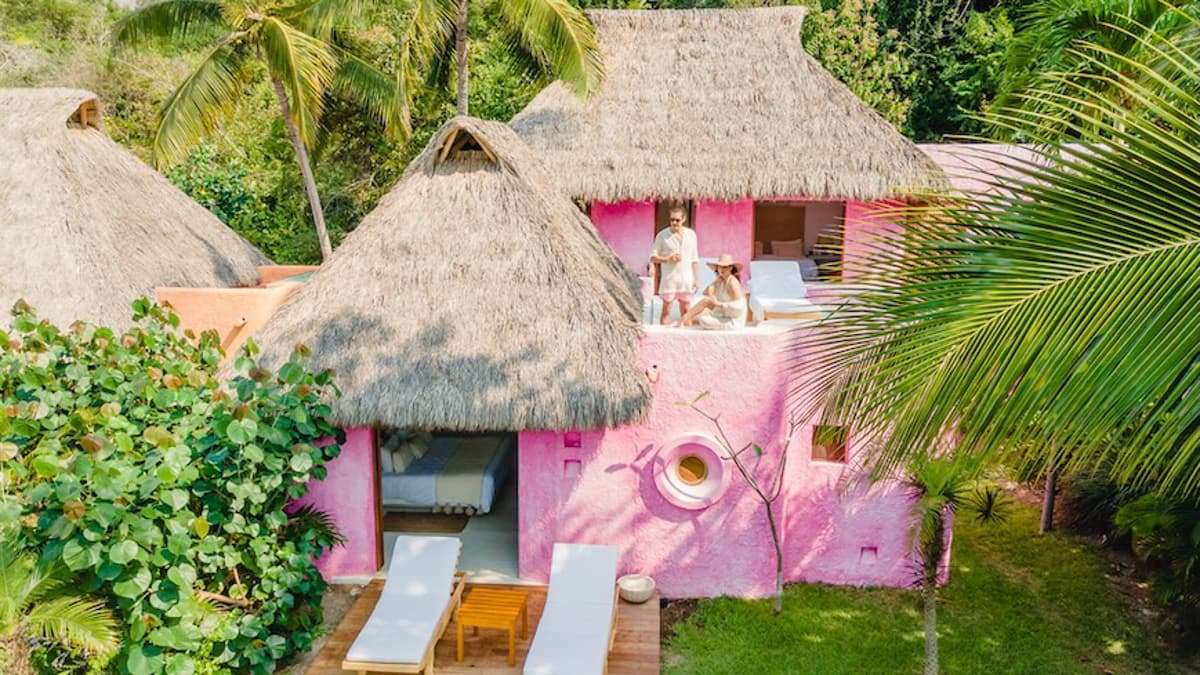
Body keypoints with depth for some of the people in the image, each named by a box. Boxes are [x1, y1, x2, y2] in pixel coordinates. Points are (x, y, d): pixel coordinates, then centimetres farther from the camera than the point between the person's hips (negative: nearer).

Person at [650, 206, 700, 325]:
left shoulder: (691, 234, 8)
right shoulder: (662, 235, -2)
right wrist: (668, 258, -17)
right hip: (669, 278, -3)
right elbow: (653, 257, -1)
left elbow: (695, 259, 12)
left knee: (686, 311, 6)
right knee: (666, 310, -1)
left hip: (686, 279, 3)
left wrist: (696, 278, 8)